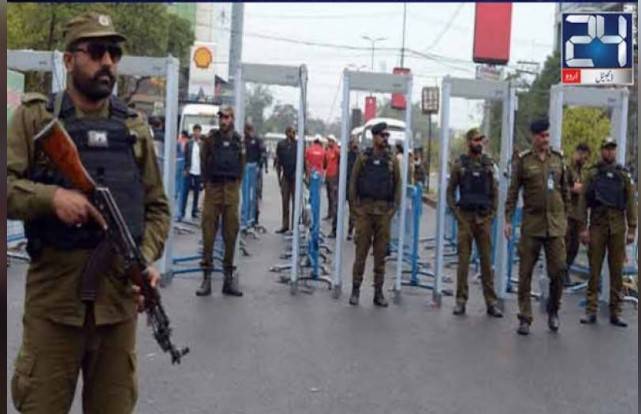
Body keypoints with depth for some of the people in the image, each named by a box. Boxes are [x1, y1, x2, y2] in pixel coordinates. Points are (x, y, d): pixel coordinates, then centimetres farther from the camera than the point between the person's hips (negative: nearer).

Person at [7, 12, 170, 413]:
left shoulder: (135, 127, 9)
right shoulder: (35, 117, 0)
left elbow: (157, 207, 11)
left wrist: (147, 259, -4)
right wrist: (51, 196, -24)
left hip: (120, 292, 3)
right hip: (53, 291, -3)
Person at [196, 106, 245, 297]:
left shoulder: (238, 140, 8)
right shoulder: (210, 138, 3)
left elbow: (241, 166, 14)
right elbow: (204, 163, 6)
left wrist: (235, 184, 6)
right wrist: (207, 183, 3)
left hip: (231, 190, 2)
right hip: (213, 188, -2)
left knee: (231, 234, 4)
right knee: (208, 233, -3)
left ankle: (228, 279, 12)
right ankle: (206, 278, 4)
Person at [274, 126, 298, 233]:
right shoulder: (281, 144, 3)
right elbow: (277, 162, 7)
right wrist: (279, 176, 4)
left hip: (296, 176, -2)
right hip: (285, 176, 2)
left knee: (296, 201, 1)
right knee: (285, 201, 8)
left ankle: (295, 225, 6)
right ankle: (285, 225, 16)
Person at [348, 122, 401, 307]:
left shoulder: (392, 160, 7)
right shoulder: (363, 157, 3)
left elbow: (398, 184, 8)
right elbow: (353, 182, 3)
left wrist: (394, 207, 0)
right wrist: (354, 206, -3)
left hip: (384, 211, 2)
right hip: (365, 210, -1)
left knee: (381, 254, 6)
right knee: (361, 252, 1)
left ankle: (378, 292, 13)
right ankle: (355, 290, 10)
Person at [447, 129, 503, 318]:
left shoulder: (489, 164, 7)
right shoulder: (459, 165, 1)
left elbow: (495, 192, 11)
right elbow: (450, 191, 3)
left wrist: (492, 214, 2)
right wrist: (456, 214, -5)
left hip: (484, 218, 2)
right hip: (465, 217, -2)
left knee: (487, 261, 4)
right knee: (463, 260, 2)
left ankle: (491, 302, 10)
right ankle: (461, 300, 10)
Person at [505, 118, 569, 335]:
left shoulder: (558, 158, 9)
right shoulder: (522, 160, 0)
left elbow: (565, 190, 16)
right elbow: (513, 192, 0)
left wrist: (566, 216, 14)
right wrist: (508, 220, -5)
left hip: (555, 223, 2)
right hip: (531, 224, -2)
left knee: (558, 269, -1)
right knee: (525, 273, 2)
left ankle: (553, 311, 23)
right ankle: (525, 319, 12)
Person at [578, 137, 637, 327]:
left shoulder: (623, 174, 8)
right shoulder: (592, 173, 4)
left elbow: (631, 203, 6)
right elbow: (583, 202, 1)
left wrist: (632, 229, -1)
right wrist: (583, 228, -6)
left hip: (618, 227, 1)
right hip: (597, 225, -1)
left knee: (617, 271, 4)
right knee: (594, 270, 2)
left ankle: (615, 313, 11)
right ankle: (591, 311, 8)